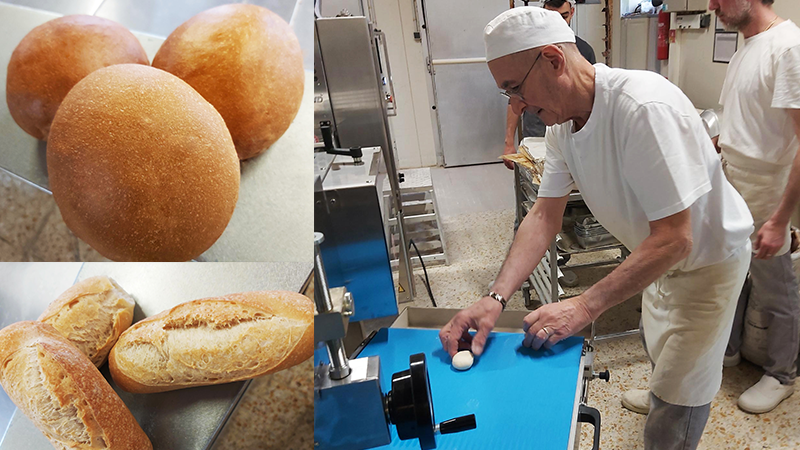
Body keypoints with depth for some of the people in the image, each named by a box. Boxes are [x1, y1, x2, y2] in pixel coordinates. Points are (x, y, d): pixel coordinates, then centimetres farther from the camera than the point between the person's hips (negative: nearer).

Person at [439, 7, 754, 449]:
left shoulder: (645, 108, -36)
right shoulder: (561, 120, -11)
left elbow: (674, 238, -34)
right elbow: (544, 216, -11)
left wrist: (586, 306, -36)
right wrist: (495, 297, -23)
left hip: (708, 259, -7)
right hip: (658, 255, 7)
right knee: (657, 347, 32)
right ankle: (660, 396, 60)